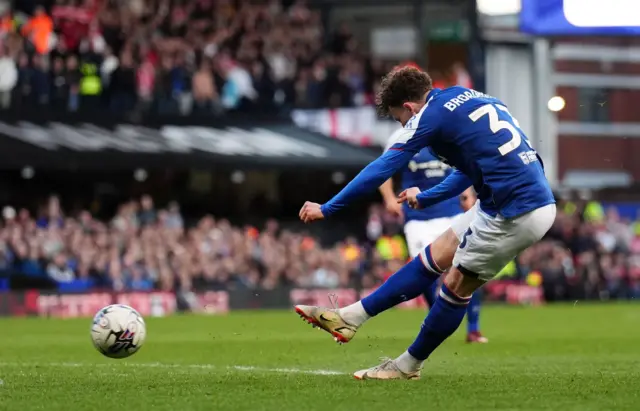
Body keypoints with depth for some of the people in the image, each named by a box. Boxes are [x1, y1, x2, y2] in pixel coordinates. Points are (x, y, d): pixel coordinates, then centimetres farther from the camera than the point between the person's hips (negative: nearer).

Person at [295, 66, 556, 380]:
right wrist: (426, 198, 41)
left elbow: (382, 168, -7)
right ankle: (350, 318, 20)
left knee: (456, 285, 6)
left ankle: (408, 365, 21)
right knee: (432, 258, 14)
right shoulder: (469, 99, 16)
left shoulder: (433, 114, -9)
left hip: (516, 216, -9)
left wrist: (327, 209, 0)